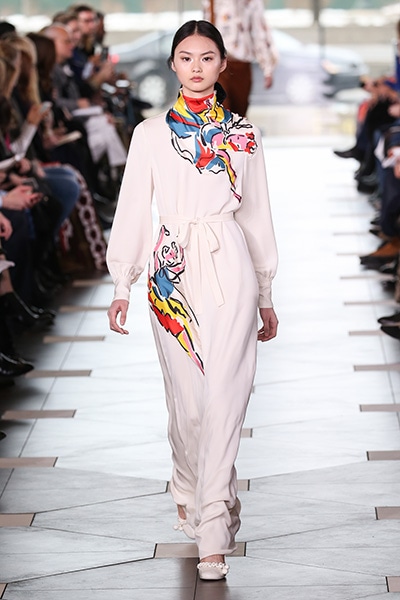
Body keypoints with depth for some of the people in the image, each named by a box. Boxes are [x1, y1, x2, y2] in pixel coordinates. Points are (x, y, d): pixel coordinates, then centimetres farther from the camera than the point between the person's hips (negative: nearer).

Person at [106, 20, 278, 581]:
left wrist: (265, 296, 13)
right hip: (173, 271, 1)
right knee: (185, 397, 5)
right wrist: (122, 285, 1)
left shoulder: (244, 134, 8)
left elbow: (258, 215, 12)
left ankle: (212, 533, -6)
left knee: (223, 397, -8)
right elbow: (134, 209, 7)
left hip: (230, 267, -1)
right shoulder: (150, 133, 7)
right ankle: (192, 494, 31)